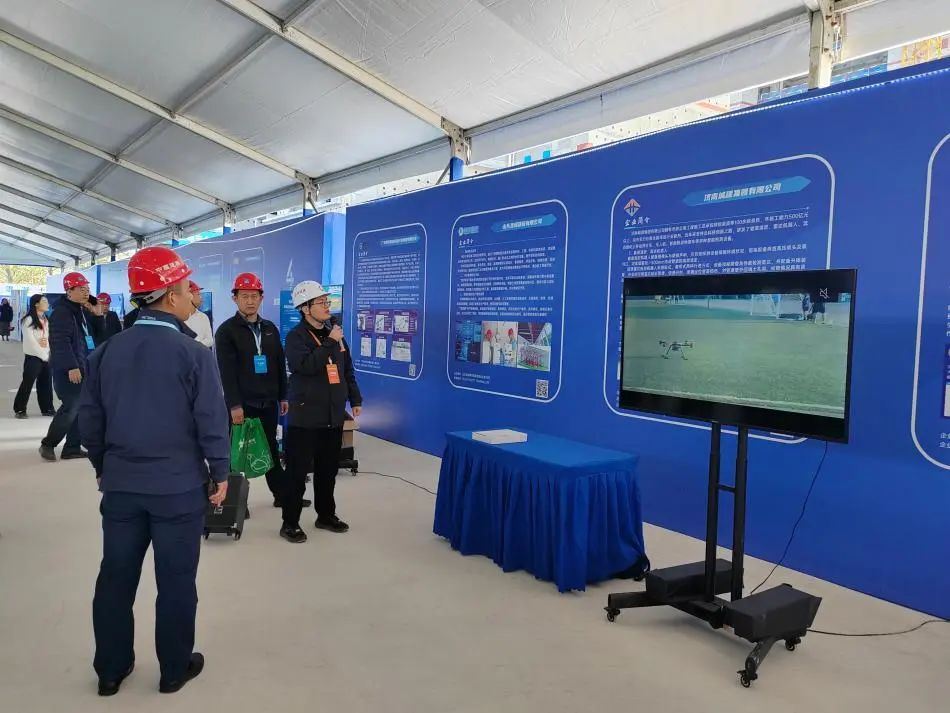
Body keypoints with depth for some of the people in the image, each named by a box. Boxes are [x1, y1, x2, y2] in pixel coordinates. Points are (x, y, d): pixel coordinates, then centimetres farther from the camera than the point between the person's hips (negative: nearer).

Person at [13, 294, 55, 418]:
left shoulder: (45, 320, 14)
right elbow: (30, 341, -14)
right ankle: (19, 409, 6)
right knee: (27, 383, -4)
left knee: (46, 383, 8)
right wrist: (42, 355, -12)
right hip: (33, 357, -7)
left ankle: (47, 408, 15)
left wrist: (47, 354, -3)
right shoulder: (29, 320, -10)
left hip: (45, 357, 7)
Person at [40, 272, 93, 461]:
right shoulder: (62, 312, -13)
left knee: (81, 407, 8)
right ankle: (48, 444, 8)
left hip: (81, 368, 9)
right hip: (67, 370, -9)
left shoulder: (82, 312, 17)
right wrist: (71, 366, -26)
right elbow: (61, 342, -21)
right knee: (71, 407, -9)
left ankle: (72, 448, 16)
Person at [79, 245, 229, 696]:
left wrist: (102, 467, 20)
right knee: (176, 582, 10)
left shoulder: (107, 350, 0)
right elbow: (211, 421, -15)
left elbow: (89, 418, 7)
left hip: (120, 486, 5)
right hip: (180, 488, -4)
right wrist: (220, 474, -2)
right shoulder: (192, 353, -16)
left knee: (116, 577, 17)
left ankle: (110, 669, 31)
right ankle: (175, 669, 24)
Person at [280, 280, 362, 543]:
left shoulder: (335, 333, 11)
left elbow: (348, 370, 18)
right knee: (298, 472, 0)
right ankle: (290, 523, 10)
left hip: (333, 415, 6)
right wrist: (330, 343, -22)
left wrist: (355, 399, 15)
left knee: (328, 470, 15)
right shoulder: (296, 336, -8)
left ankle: (326, 516, 28)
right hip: (305, 416, -6)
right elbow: (306, 366, -26)